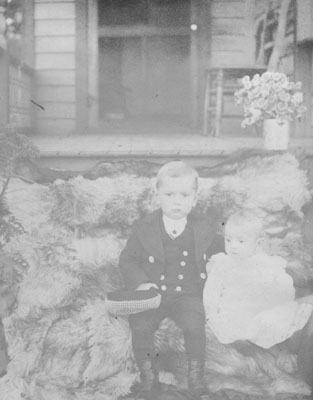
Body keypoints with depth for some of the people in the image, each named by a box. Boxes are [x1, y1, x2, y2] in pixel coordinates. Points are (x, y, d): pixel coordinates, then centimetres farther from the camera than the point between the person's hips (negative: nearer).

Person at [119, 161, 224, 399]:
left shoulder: (206, 227, 2)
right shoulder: (143, 229, -1)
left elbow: (222, 251, 19)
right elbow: (128, 259, 3)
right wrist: (140, 282, -10)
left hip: (188, 294, 0)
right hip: (153, 292, 1)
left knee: (194, 324, -26)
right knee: (140, 325, -23)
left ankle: (195, 370, -1)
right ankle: (147, 370, 3)